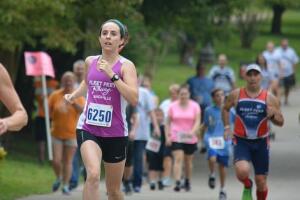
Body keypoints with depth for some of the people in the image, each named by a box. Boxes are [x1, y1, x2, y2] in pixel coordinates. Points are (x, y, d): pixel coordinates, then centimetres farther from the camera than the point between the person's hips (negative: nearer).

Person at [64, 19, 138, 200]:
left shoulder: (126, 66, -6)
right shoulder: (90, 62, 5)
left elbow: (134, 99, -22)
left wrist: (112, 74, -25)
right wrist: (73, 95, 16)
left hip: (115, 133, -1)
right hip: (89, 129, 1)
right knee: (93, 175, -27)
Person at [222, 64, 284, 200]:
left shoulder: (269, 98, -3)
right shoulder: (236, 95, -1)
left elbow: (280, 122, 1)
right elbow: (225, 109, 18)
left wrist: (273, 115, -20)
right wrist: (227, 127, 6)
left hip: (261, 143, 1)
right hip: (241, 141, -1)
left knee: (261, 181, 5)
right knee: (242, 171, -26)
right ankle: (247, 187, 9)